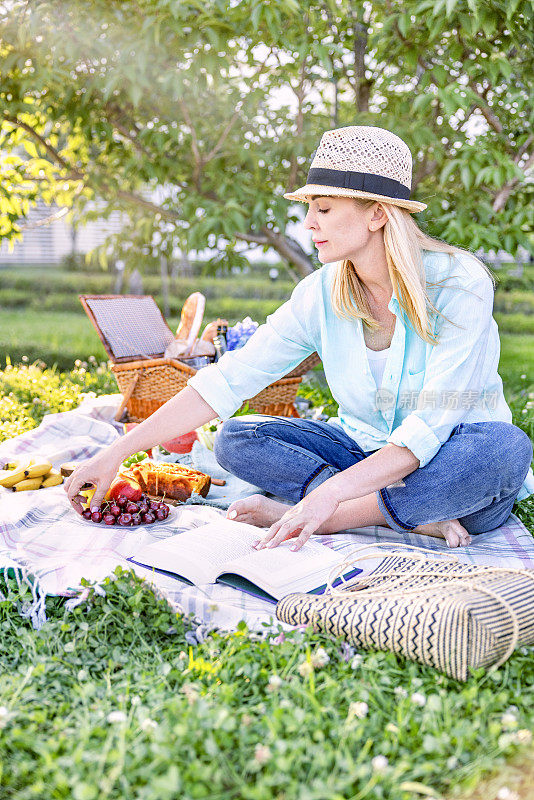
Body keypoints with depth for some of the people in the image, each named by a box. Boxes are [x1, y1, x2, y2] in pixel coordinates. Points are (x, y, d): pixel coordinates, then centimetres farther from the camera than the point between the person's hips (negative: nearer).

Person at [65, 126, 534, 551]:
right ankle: (416, 515, -21)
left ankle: (338, 517, -25)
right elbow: (227, 381, -10)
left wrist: (331, 493, -39)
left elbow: (431, 426, -27)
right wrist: (117, 452, -15)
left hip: (450, 461, -4)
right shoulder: (322, 294, -7)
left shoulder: (457, 284, -20)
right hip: (364, 448, 4)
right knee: (236, 439, -14)